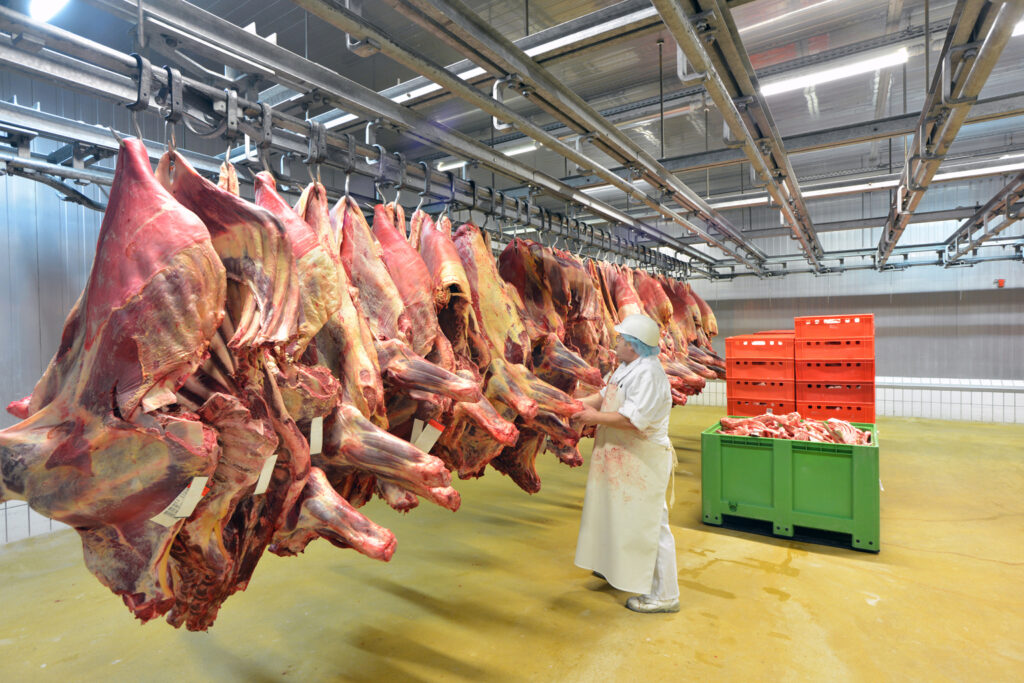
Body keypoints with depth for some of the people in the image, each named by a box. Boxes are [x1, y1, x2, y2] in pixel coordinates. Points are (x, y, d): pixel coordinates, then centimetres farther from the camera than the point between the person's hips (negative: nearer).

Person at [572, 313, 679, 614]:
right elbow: (606, 395, 20)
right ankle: (617, 568, 46)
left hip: (643, 460, -11)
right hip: (623, 457, 11)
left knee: (649, 524, -1)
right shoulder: (627, 367, 9)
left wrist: (596, 417, -20)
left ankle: (664, 595, 14)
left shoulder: (648, 372, -24)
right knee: (619, 513, 25)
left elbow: (633, 419, -32)